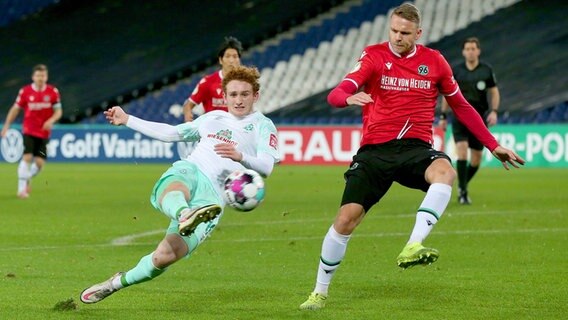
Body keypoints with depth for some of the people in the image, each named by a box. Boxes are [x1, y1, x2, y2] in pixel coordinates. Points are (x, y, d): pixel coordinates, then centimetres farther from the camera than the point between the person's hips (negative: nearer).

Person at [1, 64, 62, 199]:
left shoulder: (53, 92, -2)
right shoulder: (25, 91, -4)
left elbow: (58, 111, 2)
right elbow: (15, 109, 5)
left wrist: (51, 121, -18)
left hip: (44, 132, 2)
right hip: (29, 130, -2)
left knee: (40, 162, -2)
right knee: (27, 156, -17)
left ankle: (28, 179, 30)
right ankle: (22, 188, -11)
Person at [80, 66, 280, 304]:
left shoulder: (262, 126, 12)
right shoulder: (212, 118, 29)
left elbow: (266, 167, -4)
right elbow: (171, 133, 40)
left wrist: (240, 156, -25)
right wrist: (127, 120, 42)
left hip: (213, 195, -4)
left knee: (166, 256, -21)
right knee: (172, 192, -40)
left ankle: (118, 283, 1)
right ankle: (185, 216, -74)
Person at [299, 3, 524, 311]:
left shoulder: (434, 61, 7)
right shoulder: (374, 56, 0)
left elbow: (461, 106, 19)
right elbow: (336, 94, -12)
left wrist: (493, 146, 17)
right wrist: (349, 98, -38)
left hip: (415, 147, 1)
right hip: (375, 149, -1)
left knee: (444, 171, -35)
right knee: (346, 218, -9)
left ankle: (412, 247, -44)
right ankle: (320, 292, 10)